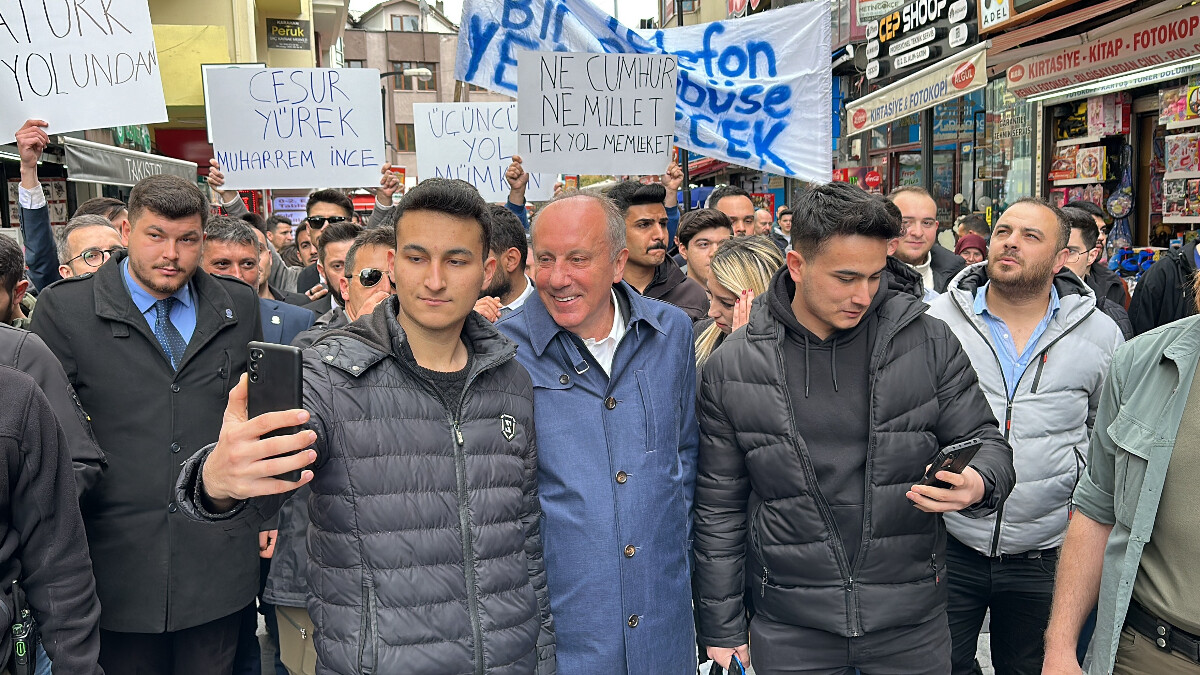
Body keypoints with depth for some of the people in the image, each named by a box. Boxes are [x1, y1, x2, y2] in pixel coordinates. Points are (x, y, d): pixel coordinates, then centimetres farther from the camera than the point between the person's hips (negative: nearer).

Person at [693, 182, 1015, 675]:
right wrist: (722, 630, 3)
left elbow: (984, 441, 3)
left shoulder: (930, 343, -7)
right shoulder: (730, 369, -7)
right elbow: (718, 509, 0)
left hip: (913, 624, 1)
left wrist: (979, 485, -22)